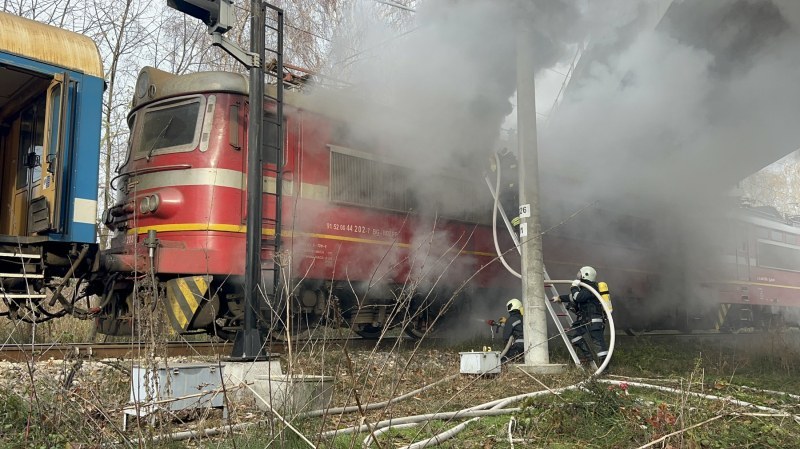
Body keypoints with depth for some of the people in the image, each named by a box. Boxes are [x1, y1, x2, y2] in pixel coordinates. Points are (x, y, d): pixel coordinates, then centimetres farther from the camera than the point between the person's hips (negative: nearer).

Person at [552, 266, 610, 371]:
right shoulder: (585, 288, 18)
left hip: (594, 320, -11)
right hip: (585, 319, 11)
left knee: (598, 340, -12)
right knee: (573, 333, 8)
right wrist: (560, 298, 40)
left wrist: (574, 287, -9)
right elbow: (572, 297, 32)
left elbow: (578, 297, -26)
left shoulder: (590, 288, -14)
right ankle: (587, 356, 10)